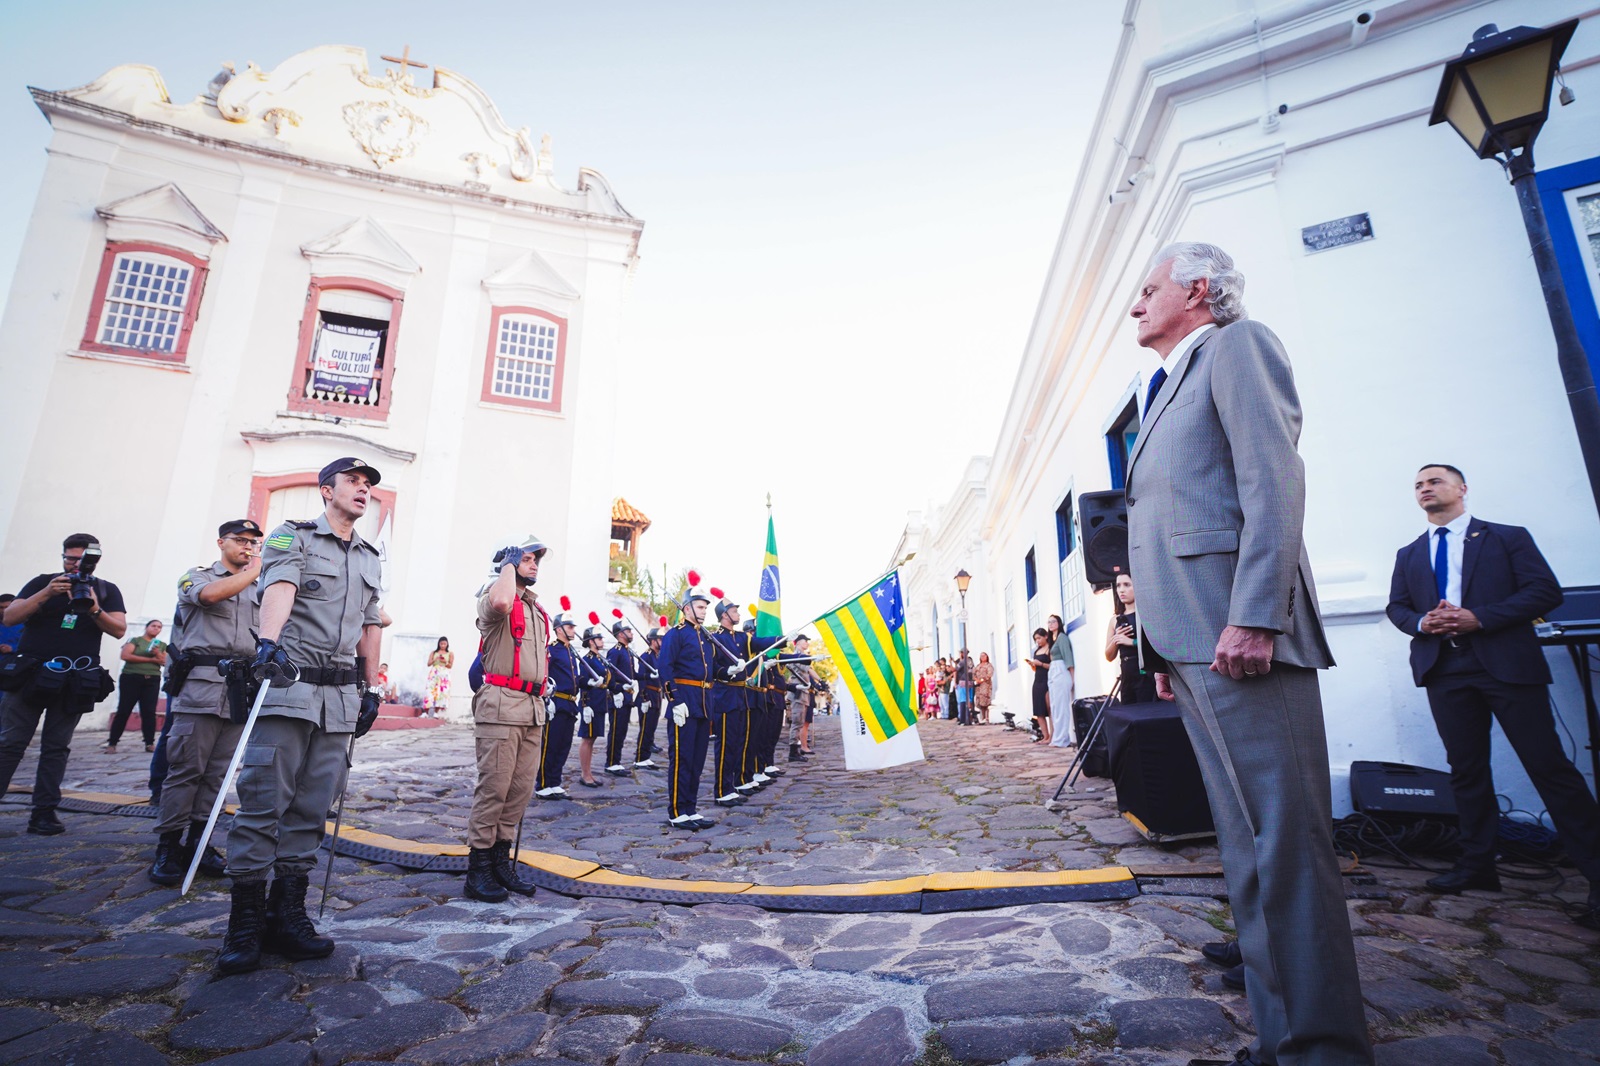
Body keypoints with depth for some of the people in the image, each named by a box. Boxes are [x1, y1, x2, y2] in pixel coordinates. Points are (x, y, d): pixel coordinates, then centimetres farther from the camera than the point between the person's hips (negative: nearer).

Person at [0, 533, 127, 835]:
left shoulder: (107, 591, 9)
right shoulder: (42, 583, 8)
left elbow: (119, 630, -1)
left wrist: (94, 609, -18)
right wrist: (46, 594, -16)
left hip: (75, 682, 1)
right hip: (32, 673, 0)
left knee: (57, 747, 4)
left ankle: (44, 812, 7)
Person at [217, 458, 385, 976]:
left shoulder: (369, 558, 19)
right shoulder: (292, 537, 2)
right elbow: (280, 588, -19)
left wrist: (371, 689, 17)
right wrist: (269, 642, -36)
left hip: (341, 697, 5)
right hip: (288, 684, -5)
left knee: (312, 810, 6)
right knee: (264, 800, -5)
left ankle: (286, 913, 13)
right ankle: (245, 922, 4)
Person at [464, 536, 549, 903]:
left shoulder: (536, 606, 20)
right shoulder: (495, 597, -4)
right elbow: (499, 602, -31)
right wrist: (509, 565, -14)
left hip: (533, 707, 8)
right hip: (502, 703, -8)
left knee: (521, 788, 9)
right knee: (494, 787, -6)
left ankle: (501, 859, 19)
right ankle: (478, 867, 4)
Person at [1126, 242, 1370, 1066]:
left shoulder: (1236, 347, 2)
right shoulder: (1171, 389, 28)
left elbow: (1275, 482, -12)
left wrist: (1252, 618, -22)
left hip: (1241, 636, -9)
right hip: (1196, 647, 10)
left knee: (1283, 842, -7)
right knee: (1248, 850, 11)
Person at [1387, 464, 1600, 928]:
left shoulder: (1508, 537, 6)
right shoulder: (1409, 555, 18)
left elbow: (1546, 590, -4)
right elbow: (1396, 607, 15)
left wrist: (1479, 618, -16)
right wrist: (1422, 622, -8)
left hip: (1508, 664, -4)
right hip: (1444, 669, 4)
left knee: (1549, 765, -5)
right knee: (1466, 769, 7)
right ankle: (1477, 866, 15)